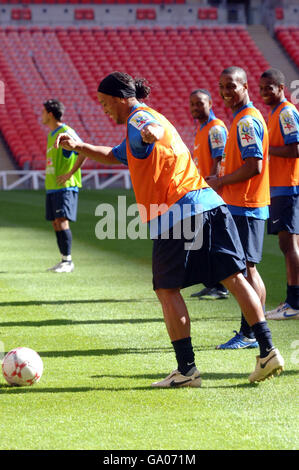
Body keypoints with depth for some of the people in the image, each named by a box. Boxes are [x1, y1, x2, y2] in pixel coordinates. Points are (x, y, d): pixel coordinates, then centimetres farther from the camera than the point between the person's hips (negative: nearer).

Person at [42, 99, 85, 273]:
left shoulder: (66, 132, -11)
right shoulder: (51, 135, 18)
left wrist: (70, 173, -20)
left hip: (65, 187, -9)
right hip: (52, 187, 9)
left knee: (62, 221, -14)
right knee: (56, 223, 7)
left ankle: (68, 261, -12)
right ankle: (64, 260, 10)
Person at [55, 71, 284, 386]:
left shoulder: (138, 118, -1)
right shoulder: (147, 119, 29)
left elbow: (152, 128, -30)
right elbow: (115, 156, 46)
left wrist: (152, 133, -52)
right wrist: (79, 147, 39)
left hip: (176, 215, -9)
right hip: (209, 205, 9)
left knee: (167, 290, 1)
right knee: (234, 278, 3)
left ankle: (187, 369, 1)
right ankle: (268, 350, -4)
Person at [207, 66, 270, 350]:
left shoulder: (247, 121, -15)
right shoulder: (241, 119, 18)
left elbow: (254, 166, -22)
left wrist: (220, 182, -13)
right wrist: (220, 181, 14)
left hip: (246, 207, -11)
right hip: (238, 206, 11)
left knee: (247, 268, -7)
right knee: (243, 268, 13)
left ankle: (250, 334, -4)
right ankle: (249, 331, 18)